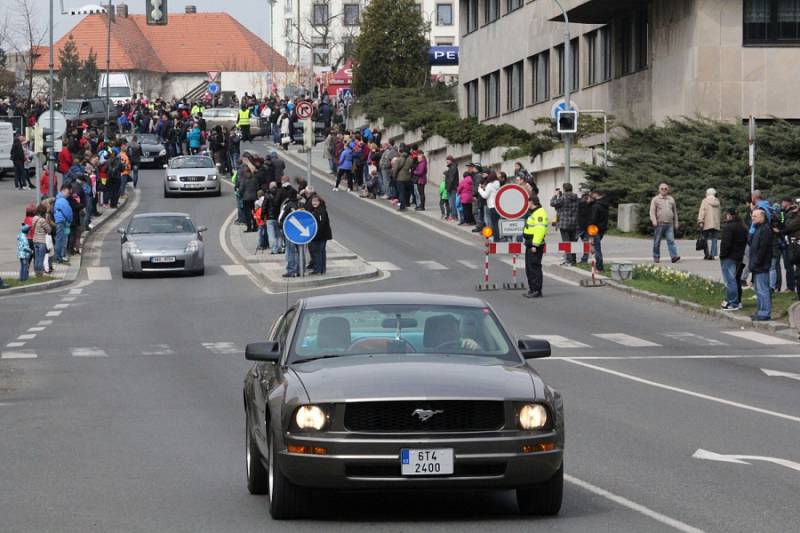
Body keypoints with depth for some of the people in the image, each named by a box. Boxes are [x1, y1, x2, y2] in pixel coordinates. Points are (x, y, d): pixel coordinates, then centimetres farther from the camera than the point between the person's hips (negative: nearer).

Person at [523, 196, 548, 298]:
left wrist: (535, 245, -27)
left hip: (535, 245, -11)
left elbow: (540, 230, -24)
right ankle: (532, 289, 22)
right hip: (530, 244, 11)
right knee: (529, 268, 15)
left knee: (534, 267, -11)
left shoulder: (540, 213, -16)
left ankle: (537, 291, -11)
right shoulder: (534, 213, 19)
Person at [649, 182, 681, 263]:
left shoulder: (671, 199, 18)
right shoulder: (655, 199, 6)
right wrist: (654, 221, -18)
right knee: (657, 242, 2)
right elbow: (652, 211, -3)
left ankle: (674, 256, -19)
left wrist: (676, 223, 18)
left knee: (671, 240, -10)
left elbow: (675, 212, 22)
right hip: (659, 224, -2)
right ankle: (656, 257, 11)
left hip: (669, 224, 2)